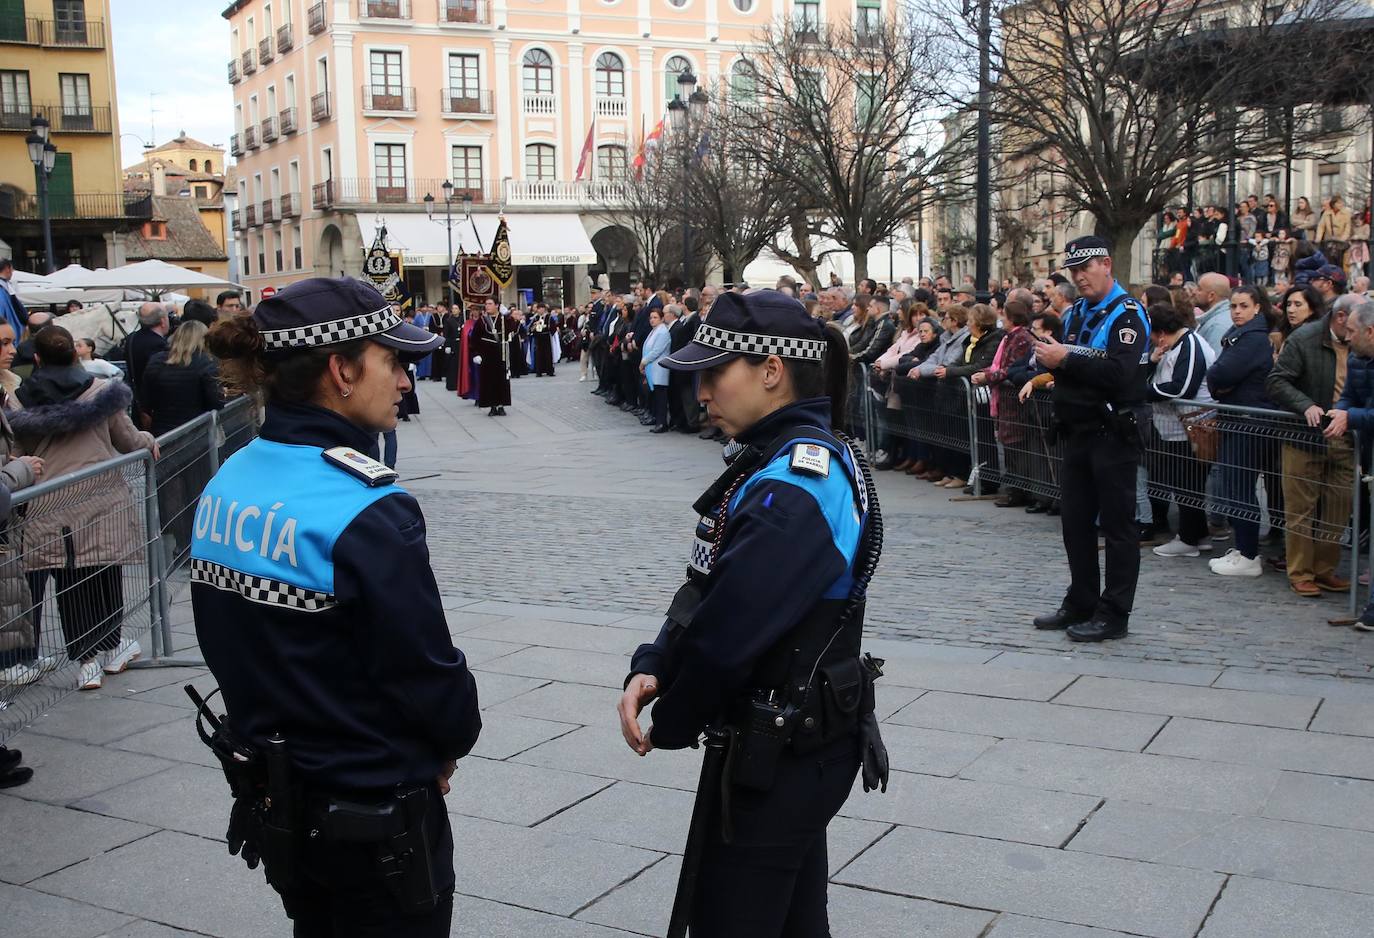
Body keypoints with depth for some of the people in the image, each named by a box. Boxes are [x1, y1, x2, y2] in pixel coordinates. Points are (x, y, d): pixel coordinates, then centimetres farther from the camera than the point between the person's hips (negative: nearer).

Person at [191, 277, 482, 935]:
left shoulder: (228, 484, -2)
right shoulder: (367, 514, -25)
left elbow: (230, 648, 7)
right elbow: (429, 670, -19)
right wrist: (454, 739, 1)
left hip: (273, 805, 8)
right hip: (376, 822, -7)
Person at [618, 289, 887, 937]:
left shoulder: (796, 485, -24)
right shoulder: (775, 458, 7)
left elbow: (729, 629, -25)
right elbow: (705, 593, 8)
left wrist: (669, 726, -9)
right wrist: (650, 669, -7)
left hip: (783, 759, -9)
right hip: (792, 746, 9)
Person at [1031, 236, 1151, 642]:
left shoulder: (1127, 314, -10)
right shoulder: (1076, 312, 16)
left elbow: (1119, 373, -24)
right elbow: (1068, 369, 16)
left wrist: (1066, 360, -22)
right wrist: (1050, 358, -6)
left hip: (1114, 434, -8)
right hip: (1077, 430, 8)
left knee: (1117, 524, -1)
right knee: (1076, 520, 12)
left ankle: (1113, 613, 5)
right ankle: (1081, 603, 23)